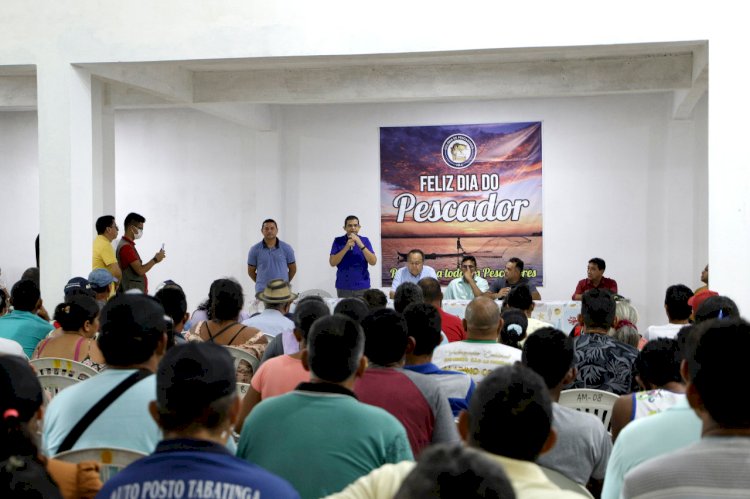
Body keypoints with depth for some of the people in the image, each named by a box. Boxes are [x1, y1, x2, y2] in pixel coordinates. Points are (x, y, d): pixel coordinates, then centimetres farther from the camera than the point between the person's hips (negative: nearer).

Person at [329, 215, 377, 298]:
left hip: (362, 287, 0)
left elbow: (373, 262, -7)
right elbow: (332, 263, -7)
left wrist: (361, 245, -17)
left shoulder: (365, 240, 3)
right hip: (343, 287, 0)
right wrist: (346, 248, -17)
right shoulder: (338, 241, 1)